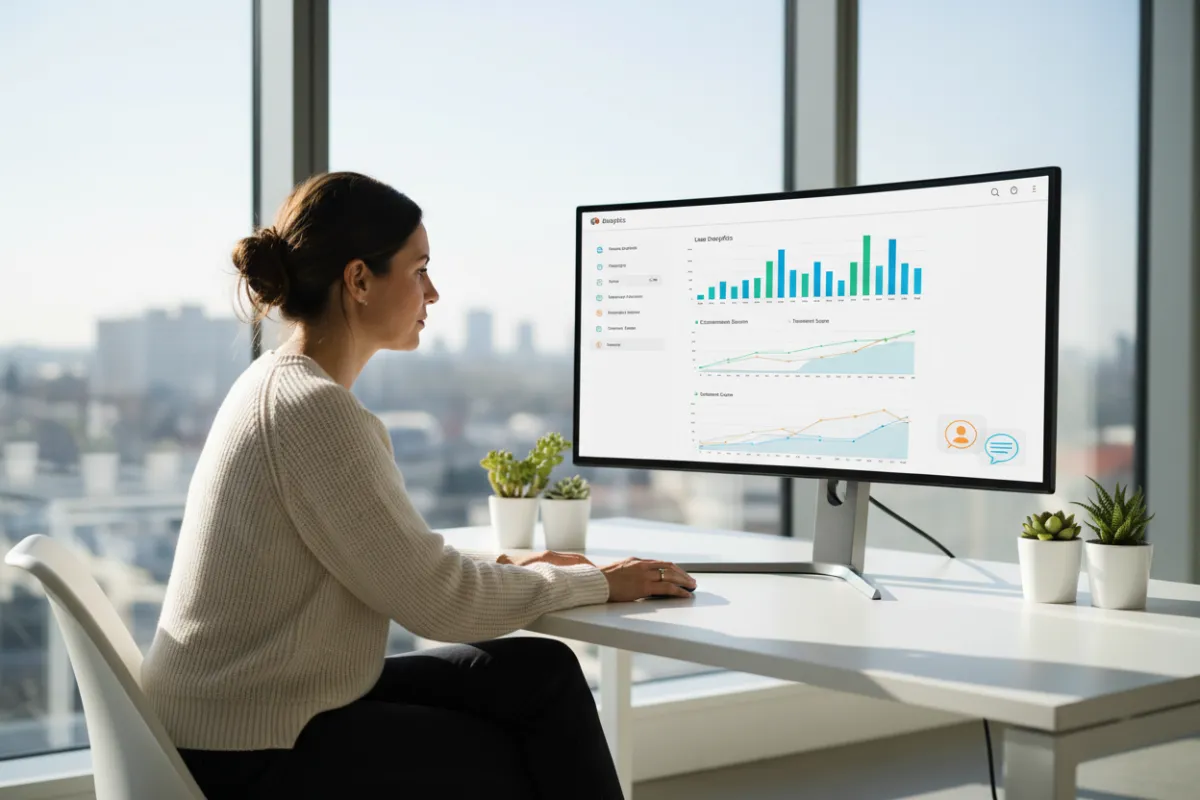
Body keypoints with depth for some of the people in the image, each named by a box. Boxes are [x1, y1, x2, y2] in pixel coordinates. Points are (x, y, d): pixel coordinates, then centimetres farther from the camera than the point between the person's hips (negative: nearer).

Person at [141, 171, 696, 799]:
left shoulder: (281, 385, 8)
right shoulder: (314, 409, -22)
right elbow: (436, 601, -18)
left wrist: (503, 567, 6)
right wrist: (596, 584, -5)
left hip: (249, 714, 8)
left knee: (541, 675, 5)